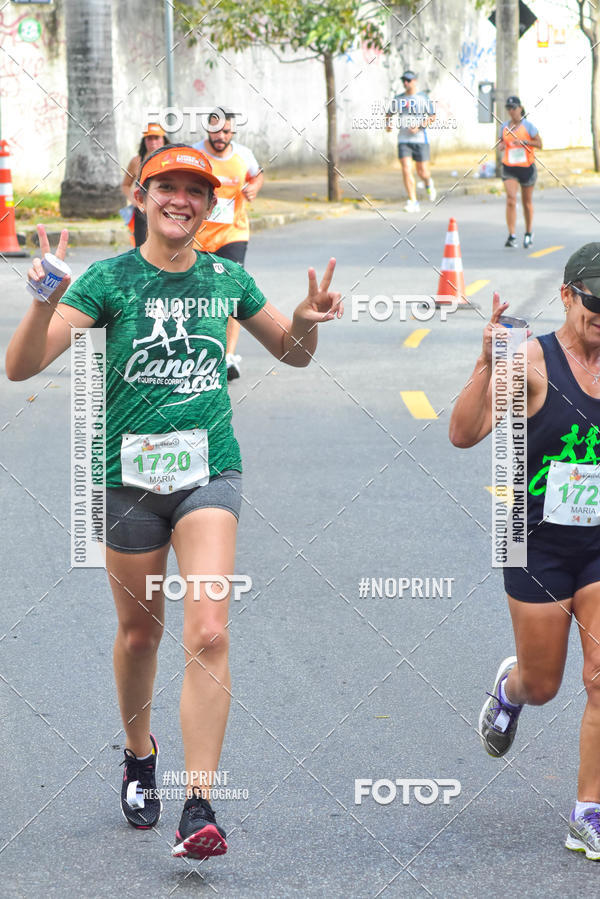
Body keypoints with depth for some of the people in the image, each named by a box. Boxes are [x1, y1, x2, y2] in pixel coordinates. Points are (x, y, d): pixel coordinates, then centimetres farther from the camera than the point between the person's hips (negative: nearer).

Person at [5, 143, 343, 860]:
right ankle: (139, 754, 43)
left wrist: (307, 322, -3)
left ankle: (199, 807, -14)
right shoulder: (110, 279, -5)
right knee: (139, 632, 14)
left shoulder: (227, 280, 4)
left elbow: (292, 353, 20)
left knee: (208, 633, -15)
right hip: (128, 472, -1)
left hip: (209, 470, 1)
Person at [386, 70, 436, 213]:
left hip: (420, 139, -2)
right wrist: (388, 124, -1)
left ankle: (429, 183, 36)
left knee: (422, 171, -1)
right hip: (403, 140, 2)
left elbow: (432, 116, 1)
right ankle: (413, 202, -9)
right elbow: (389, 114, 21)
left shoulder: (423, 98, 1)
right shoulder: (398, 99, 10)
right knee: (406, 169, -11)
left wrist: (419, 126, -14)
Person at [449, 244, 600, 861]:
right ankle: (509, 687, 49)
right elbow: (464, 435, -22)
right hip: (540, 546, -3)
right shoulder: (531, 361, -12)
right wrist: (486, 363, -35)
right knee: (541, 685, 11)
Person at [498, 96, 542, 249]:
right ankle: (512, 235, -20)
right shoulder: (504, 126, 6)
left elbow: (539, 144, -4)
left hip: (527, 167, -1)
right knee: (511, 199, -17)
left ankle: (529, 233, 31)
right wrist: (501, 146, -6)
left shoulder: (527, 125, -4)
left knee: (527, 202, 11)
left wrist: (523, 142, -19)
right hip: (509, 168, 1)